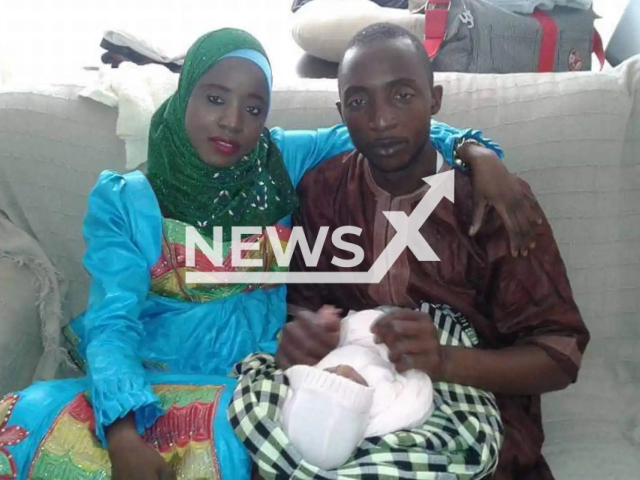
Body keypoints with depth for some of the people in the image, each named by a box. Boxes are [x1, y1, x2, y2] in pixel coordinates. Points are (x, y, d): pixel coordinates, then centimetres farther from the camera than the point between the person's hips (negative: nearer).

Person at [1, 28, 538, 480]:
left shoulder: (282, 161, 4)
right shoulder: (125, 200, 0)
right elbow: (113, 322, -9)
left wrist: (472, 149, -12)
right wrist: (124, 432, -27)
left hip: (253, 377, 0)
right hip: (150, 383, 1)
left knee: (231, 435, -35)